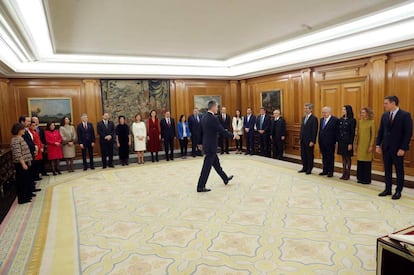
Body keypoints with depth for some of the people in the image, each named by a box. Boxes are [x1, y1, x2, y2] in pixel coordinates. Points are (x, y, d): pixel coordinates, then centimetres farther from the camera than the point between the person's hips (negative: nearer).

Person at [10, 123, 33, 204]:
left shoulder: (20, 138, 12)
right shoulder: (15, 140, -18)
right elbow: (17, 154, -23)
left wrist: (28, 161, 19)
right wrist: (23, 164, -24)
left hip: (25, 162, 10)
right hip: (20, 164, -10)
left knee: (27, 179, 17)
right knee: (22, 181, -1)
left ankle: (27, 195, 30)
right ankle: (22, 199, 8)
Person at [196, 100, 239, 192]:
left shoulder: (204, 117, 6)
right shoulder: (213, 118, -21)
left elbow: (201, 131, 14)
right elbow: (222, 131, -20)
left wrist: (200, 143, 23)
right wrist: (233, 136, -8)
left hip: (207, 145, 10)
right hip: (211, 146, -10)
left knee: (216, 163, 21)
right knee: (207, 166, -2)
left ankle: (225, 179, 37)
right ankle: (200, 187, 5)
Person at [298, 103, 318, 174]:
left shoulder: (314, 118, -11)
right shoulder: (304, 118, 13)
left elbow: (314, 131, -14)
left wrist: (312, 141, -18)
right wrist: (300, 138, 12)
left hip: (309, 141, -7)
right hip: (303, 140, 7)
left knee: (310, 155, 3)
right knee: (303, 155, 11)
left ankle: (309, 169, 13)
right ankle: (304, 168, 22)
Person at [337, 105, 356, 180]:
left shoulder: (352, 120, -8)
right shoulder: (340, 120, 8)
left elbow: (353, 133, -11)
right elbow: (338, 131, 8)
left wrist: (350, 143, -15)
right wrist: (337, 140, 2)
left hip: (347, 142, -5)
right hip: (341, 141, 5)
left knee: (348, 158, 3)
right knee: (343, 158, 10)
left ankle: (348, 174, 12)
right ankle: (344, 173, 17)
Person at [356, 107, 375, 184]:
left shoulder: (371, 122, -6)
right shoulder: (359, 122, 9)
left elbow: (373, 135, -7)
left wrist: (371, 146, -11)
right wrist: (356, 144, 10)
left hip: (367, 145, -5)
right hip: (360, 145, 5)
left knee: (367, 162, 0)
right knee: (359, 162, 6)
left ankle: (367, 179, 11)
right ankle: (360, 178, 16)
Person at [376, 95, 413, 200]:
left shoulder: (405, 115, -10)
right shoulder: (385, 115, 7)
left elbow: (408, 133, -12)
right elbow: (380, 131, 10)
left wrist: (403, 148, -16)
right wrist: (378, 145, 4)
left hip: (398, 148, -5)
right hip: (386, 147, 5)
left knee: (399, 170, 7)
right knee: (387, 169, 11)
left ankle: (398, 191, 16)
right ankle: (388, 189, 20)